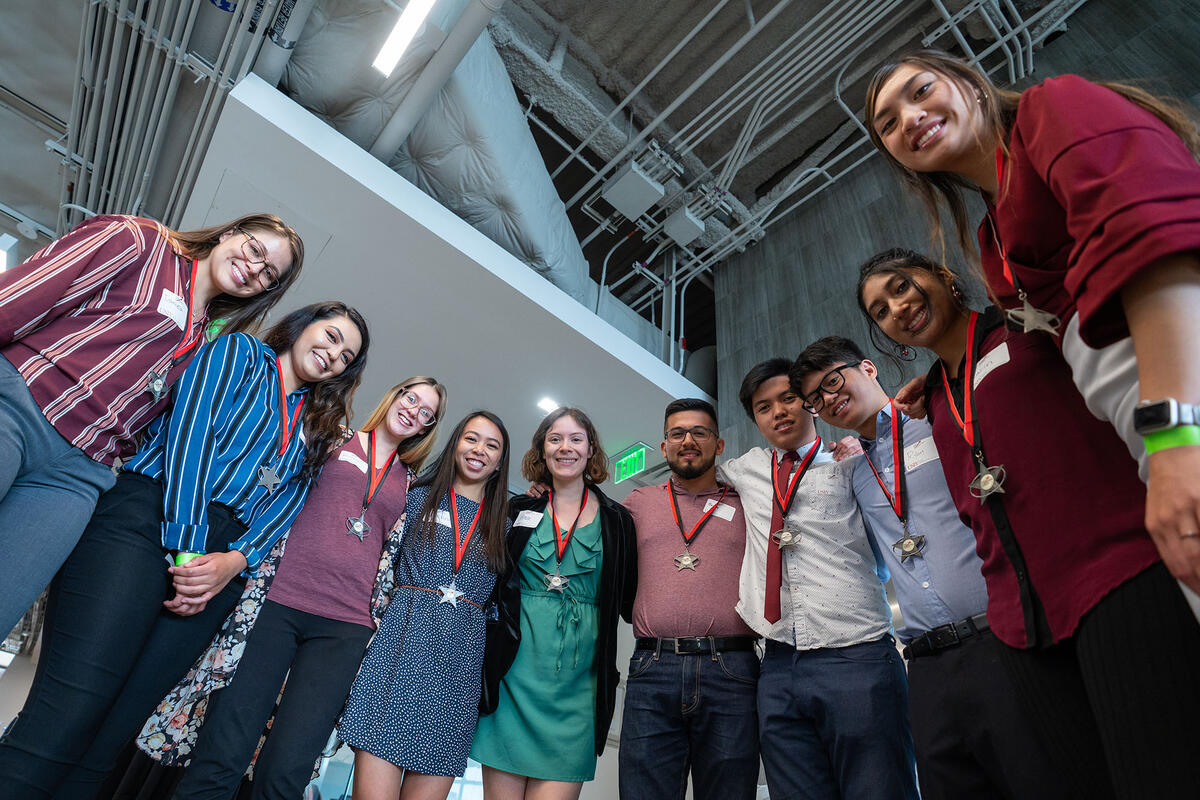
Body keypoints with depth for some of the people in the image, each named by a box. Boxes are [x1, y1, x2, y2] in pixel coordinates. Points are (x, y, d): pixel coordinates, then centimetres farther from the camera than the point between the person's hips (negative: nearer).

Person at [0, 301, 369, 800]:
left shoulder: (316, 431, 24)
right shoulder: (240, 351, 11)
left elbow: (286, 502, 10)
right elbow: (190, 429, -4)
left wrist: (234, 561, -9)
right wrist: (185, 546, -12)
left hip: (222, 564, 4)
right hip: (150, 520, -4)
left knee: (110, 734, -1)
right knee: (64, 719, -14)